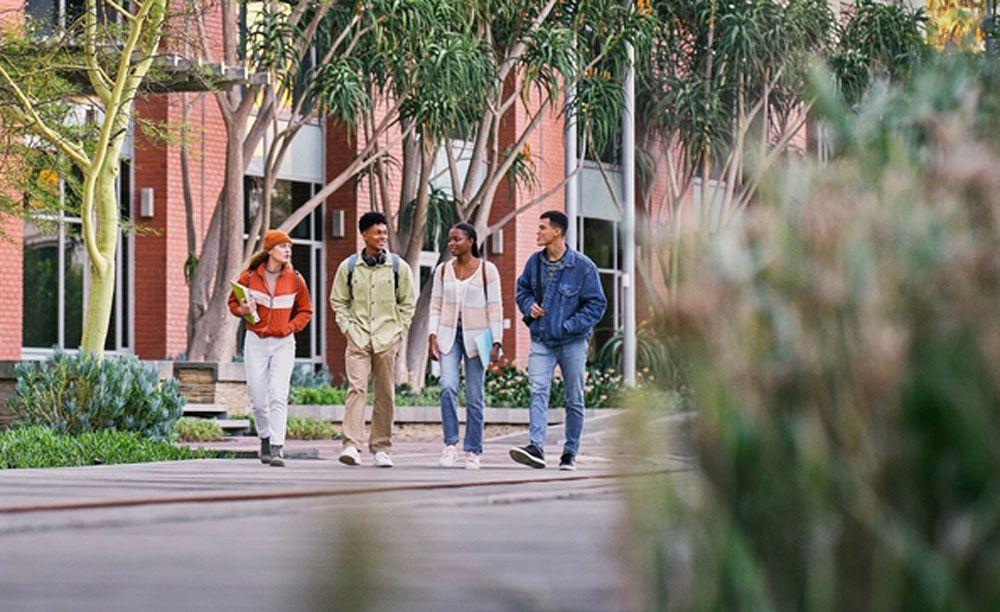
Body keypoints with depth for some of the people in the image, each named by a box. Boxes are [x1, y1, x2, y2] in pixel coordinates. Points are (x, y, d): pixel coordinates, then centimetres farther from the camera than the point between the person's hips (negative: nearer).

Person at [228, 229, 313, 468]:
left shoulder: (295, 279, 1)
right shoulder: (249, 276, -3)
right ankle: (265, 438, 30)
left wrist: (291, 327, -3)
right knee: (258, 398, 4)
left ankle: (277, 448, -15)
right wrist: (243, 310, -12)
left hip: (283, 343, 0)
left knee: (279, 395, -14)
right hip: (256, 342, 0)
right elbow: (233, 302, 10)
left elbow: (305, 311, 12)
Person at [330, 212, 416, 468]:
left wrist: (398, 332, 2)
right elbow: (338, 301, 12)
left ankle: (381, 448, 11)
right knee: (356, 388, -14)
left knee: (385, 395, 4)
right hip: (358, 338, -1)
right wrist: (348, 328, 0)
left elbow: (408, 303, 10)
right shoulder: (348, 267, 5)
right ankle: (351, 445, -21)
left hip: (387, 339, 1)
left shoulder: (398, 266, 5)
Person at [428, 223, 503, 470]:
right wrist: (432, 336, -2)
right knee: (448, 387, -17)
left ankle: (473, 451, 7)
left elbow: (495, 308, -2)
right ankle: (450, 443, -8)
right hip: (448, 334, 2)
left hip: (476, 336, -2)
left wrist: (496, 342, -7)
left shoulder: (487, 270, -2)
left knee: (474, 396, 0)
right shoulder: (443, 271, 7)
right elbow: (435, 306, 9)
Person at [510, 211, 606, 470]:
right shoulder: (535, 261, 4)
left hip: (572, 342, -2)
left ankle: (570, 453, 17)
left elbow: (597, 303, -6)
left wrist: (571, 326, -16)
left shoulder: (583, 266, -9)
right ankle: (536, 447, -26)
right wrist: (529, 307, -3)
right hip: (541, 341, 2)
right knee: (538, 392, -15)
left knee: (574, 399, 7)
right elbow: (522, 290, 19)